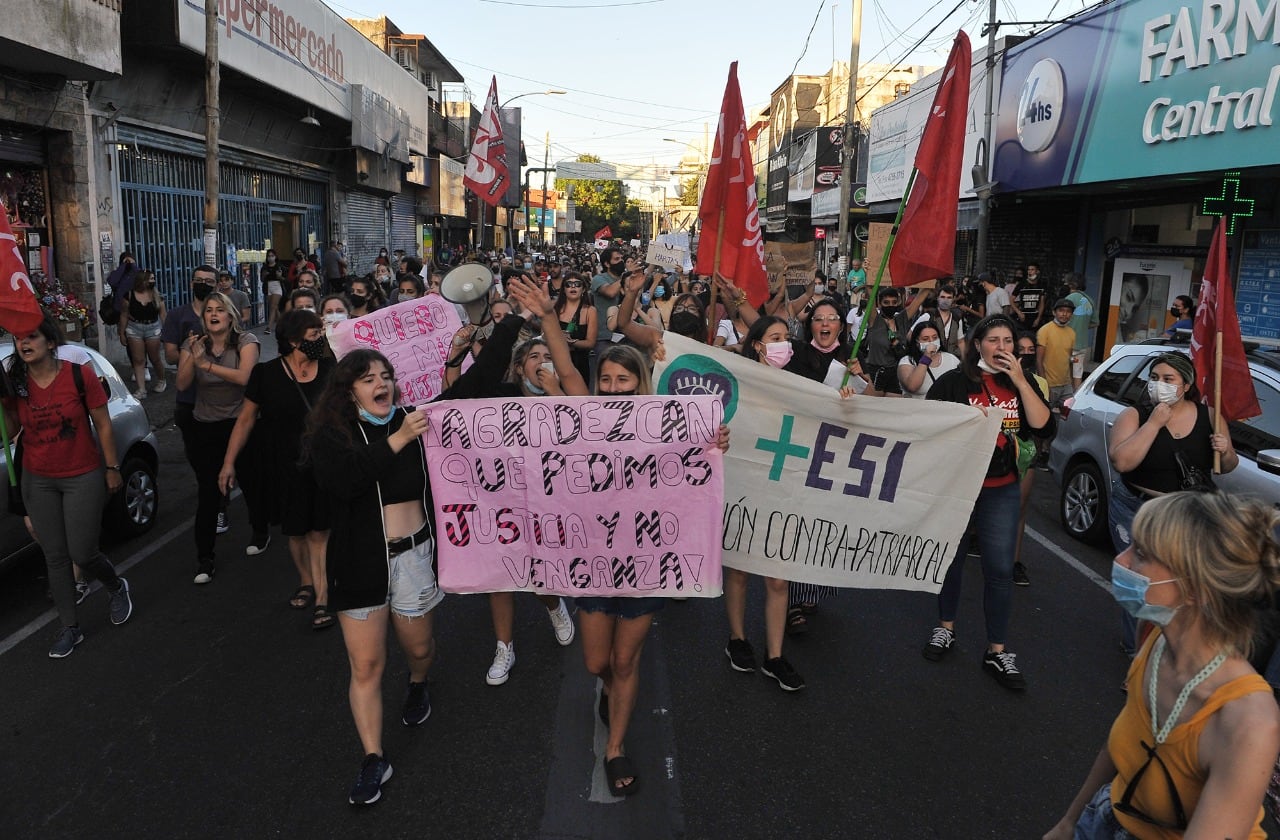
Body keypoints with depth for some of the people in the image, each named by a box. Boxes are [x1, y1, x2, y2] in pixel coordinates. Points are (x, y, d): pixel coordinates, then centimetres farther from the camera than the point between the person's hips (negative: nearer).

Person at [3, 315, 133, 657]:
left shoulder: (80, 375, -12)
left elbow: (103, 424, -6)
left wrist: (112, 468, -4)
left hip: (83, 477, -3)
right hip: (38, 481, 4)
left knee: (82, 554, -1)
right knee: (55, 556, 9)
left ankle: (118, 587, 32)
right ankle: (70, 627, 22)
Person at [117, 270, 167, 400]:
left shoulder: (156, 295, 0)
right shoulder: (130, 295, -3)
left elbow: (163, 315, 1)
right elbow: (124, 315, 2)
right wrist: (122, 333, 3)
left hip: (153, 329, 0)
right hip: (134, 329, 0)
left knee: (155, 359, 8)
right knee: (138, 360, 0)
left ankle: (161, 380, 34)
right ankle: (141, 390, 1)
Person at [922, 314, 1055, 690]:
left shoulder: (1021, 383, 4)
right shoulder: (953, 382, -5)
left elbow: (1043, 427, -10)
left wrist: (1020, 382, -16)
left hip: (1001, 491, 2)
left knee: (1000, 570, 0)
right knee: (952, 559, 13)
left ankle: (997, 652, 12)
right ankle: (945, 628, 33)